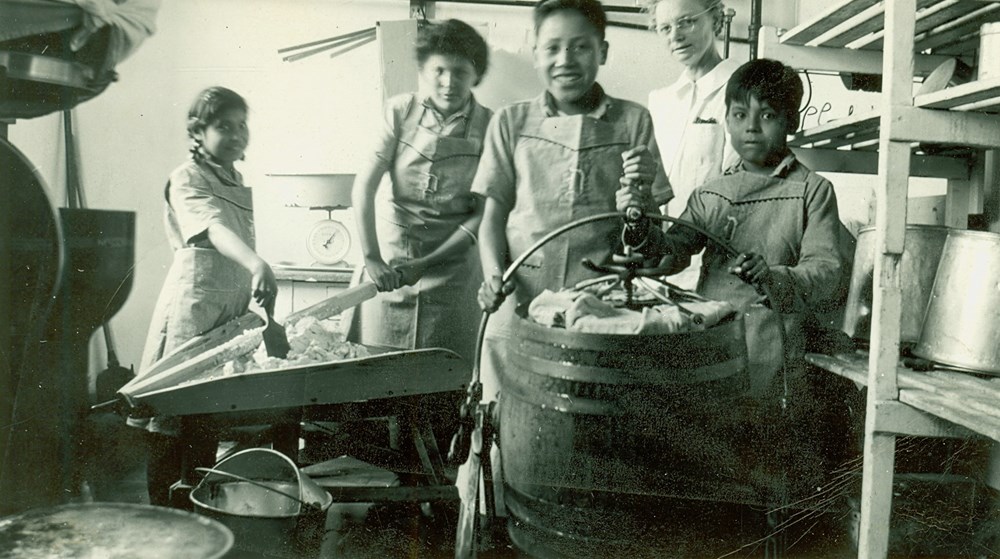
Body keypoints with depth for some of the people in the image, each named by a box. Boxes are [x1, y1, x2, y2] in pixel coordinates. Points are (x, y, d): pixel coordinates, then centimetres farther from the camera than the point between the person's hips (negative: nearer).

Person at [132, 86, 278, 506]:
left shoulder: (239, 182, 16)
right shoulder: (187, 179, -9)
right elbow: (216, 230, -27)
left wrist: (256, 299, 17)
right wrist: (258, 265, -44)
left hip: (235, 304, 8)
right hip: (194, 302, -8)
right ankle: (164, 508, 6)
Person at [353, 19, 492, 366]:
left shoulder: (489, 127, -5)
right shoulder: (400, 111, -1)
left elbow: (484, 212, -6)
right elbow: (365, 184, -5)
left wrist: (426, 264, -12)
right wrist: (371, 258, -15)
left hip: (452, 265, -1)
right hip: (389, 261, 1)